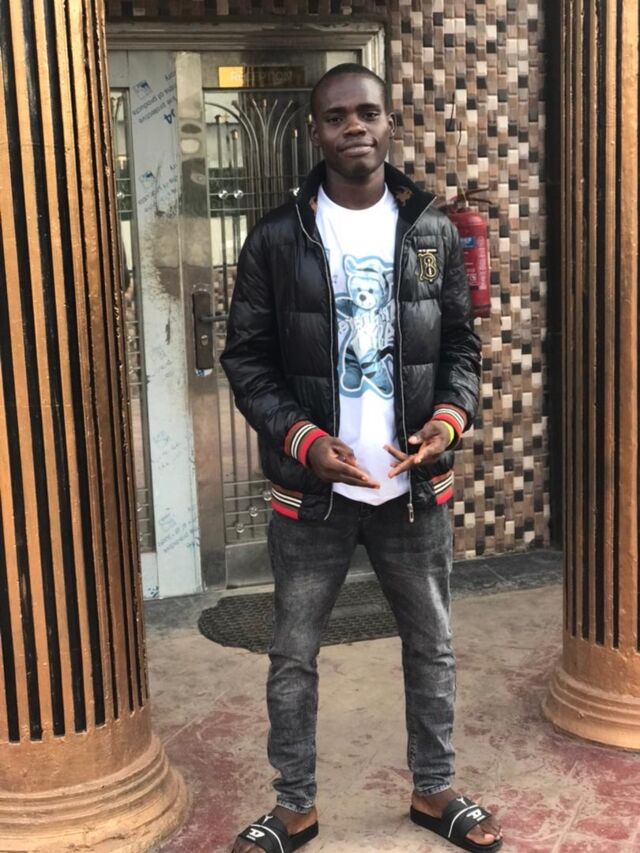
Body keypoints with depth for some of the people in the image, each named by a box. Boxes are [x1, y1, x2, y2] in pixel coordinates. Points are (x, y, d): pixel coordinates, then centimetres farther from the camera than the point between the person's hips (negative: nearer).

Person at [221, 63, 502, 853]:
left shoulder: (433, 231, 3)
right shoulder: (276, 239, -5)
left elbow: (460, 343, 8)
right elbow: (246, 357, -3)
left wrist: (449, 419, -11)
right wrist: (302, 439, -17)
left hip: (416, 486, 2)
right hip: (310, 489, -2)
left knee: (431, 647, 15)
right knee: (293, 655, 10)